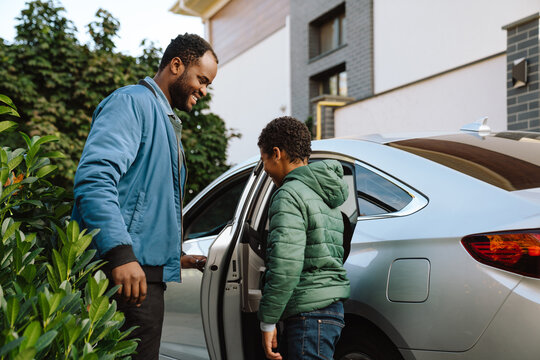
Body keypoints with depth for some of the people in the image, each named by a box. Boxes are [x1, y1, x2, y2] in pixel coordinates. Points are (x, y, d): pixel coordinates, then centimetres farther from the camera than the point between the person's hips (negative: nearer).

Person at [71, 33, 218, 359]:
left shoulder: (168, 122, 27)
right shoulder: (132, 102, -6)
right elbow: (95, 177, -21)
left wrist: (174, 256, 30)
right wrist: (120, 253, -30)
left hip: (148, 271, 10)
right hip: (126, 271, -10)